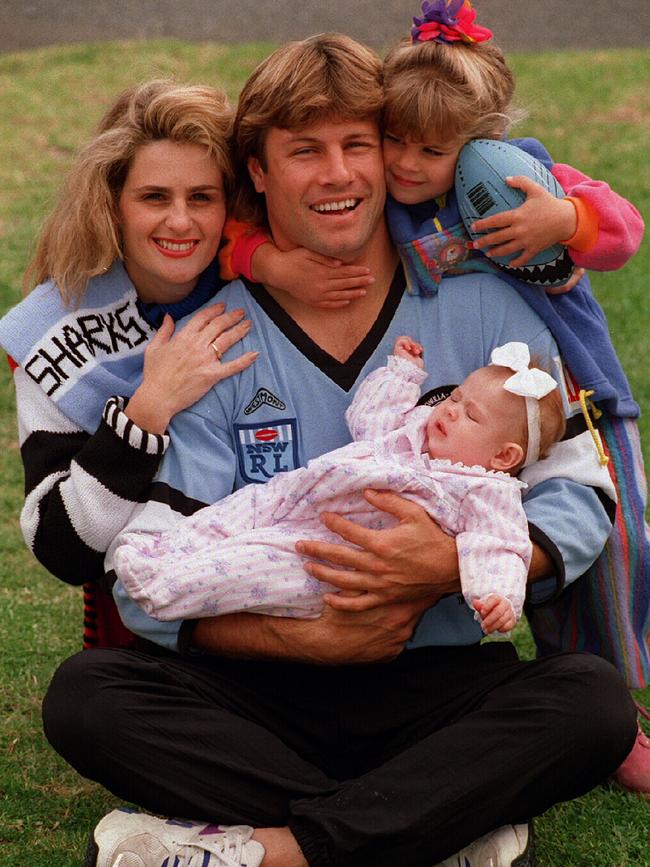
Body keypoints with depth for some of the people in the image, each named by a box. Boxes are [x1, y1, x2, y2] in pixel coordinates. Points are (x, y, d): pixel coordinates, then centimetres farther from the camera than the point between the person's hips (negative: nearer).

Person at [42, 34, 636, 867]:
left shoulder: (483, 307, 3)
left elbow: (578, 498, -1)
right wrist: (313, 638, -23)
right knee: (85, 694, -25)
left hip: (443, 684, 0)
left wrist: (457, 568, -21)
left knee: (593, 699, -29)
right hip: (268, 692, 0)